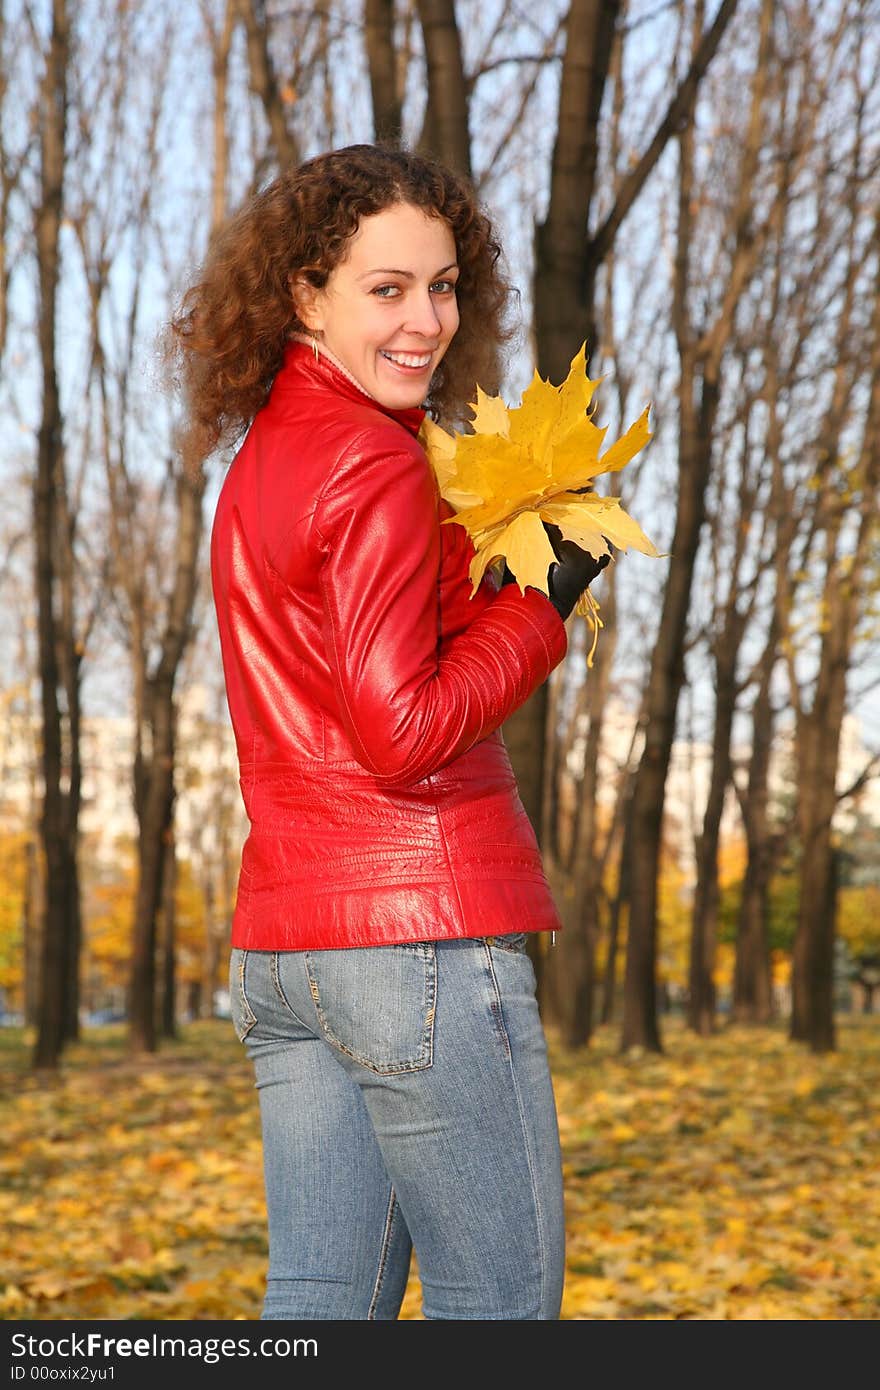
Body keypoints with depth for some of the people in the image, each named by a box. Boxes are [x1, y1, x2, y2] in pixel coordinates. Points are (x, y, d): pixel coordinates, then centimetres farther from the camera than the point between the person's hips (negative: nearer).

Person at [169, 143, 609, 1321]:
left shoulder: (258, 461, 15)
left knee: (325, 1298, 12)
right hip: (423, 927, -9)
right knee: (501, 1297, 2)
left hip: (280, 938, 9)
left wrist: (478, 554, 8)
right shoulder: (376, 470, -13)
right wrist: (543, 599, -9)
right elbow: (402, 731, -19)